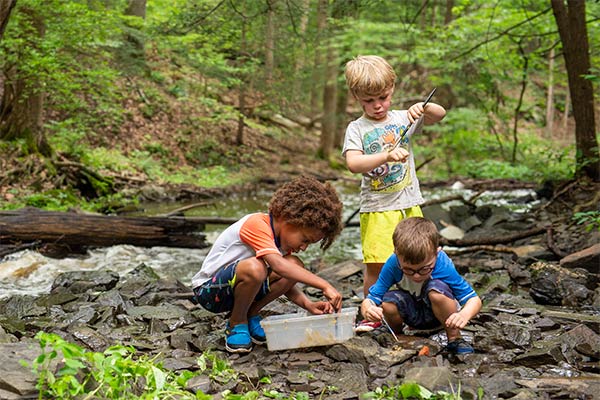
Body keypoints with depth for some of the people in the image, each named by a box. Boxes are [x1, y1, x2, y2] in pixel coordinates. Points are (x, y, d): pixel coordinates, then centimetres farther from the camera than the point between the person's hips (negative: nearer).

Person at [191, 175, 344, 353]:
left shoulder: (282, 238, 5)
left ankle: (251, 315, 3)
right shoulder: (257, 224, -23)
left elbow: (285, 282, 7)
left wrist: (308, 304, -12)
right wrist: (325, 286, -41)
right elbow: (278, 265, -38)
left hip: (234, 287, 8)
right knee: (255, 267, -38)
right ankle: (236, 324, -12)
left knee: (295, 266, -12)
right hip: (209, 290, -8)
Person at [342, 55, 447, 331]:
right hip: (377, 209, -3)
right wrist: (387, 156, -33)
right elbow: (353, 163, -19)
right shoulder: (357, 129, -3)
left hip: (409, 205, 3)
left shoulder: (402, 119, 7)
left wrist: (422, 107, -19)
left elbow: (440, 114, 2)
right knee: (375, 264, -4)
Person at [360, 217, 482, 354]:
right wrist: (367, 309, -51)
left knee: (436, 288, -34)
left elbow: (474, 299, -27)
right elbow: (371, 298, -25)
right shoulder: (392, 265, -27)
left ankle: (455, 338, -14)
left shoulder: (443, 265, -31)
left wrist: (464, 315, -50)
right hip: (414, 316, 2)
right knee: (388, 301, -29)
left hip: (439, 313, -2)